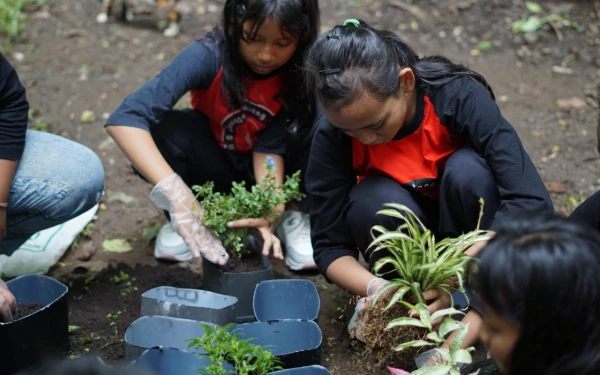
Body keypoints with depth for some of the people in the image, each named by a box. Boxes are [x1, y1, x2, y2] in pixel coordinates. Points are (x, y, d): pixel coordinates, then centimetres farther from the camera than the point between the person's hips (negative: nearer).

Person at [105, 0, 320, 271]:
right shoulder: (209, 55, -29)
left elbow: (271, 146, -24)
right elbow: (124, 119, -40)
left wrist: (270, 210, -44)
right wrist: (176, 193, -52)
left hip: (269, 169, 1)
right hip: (216, 169, 0)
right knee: (159, 126, -31)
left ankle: (295, 217, -9)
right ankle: (180, 219, -6)